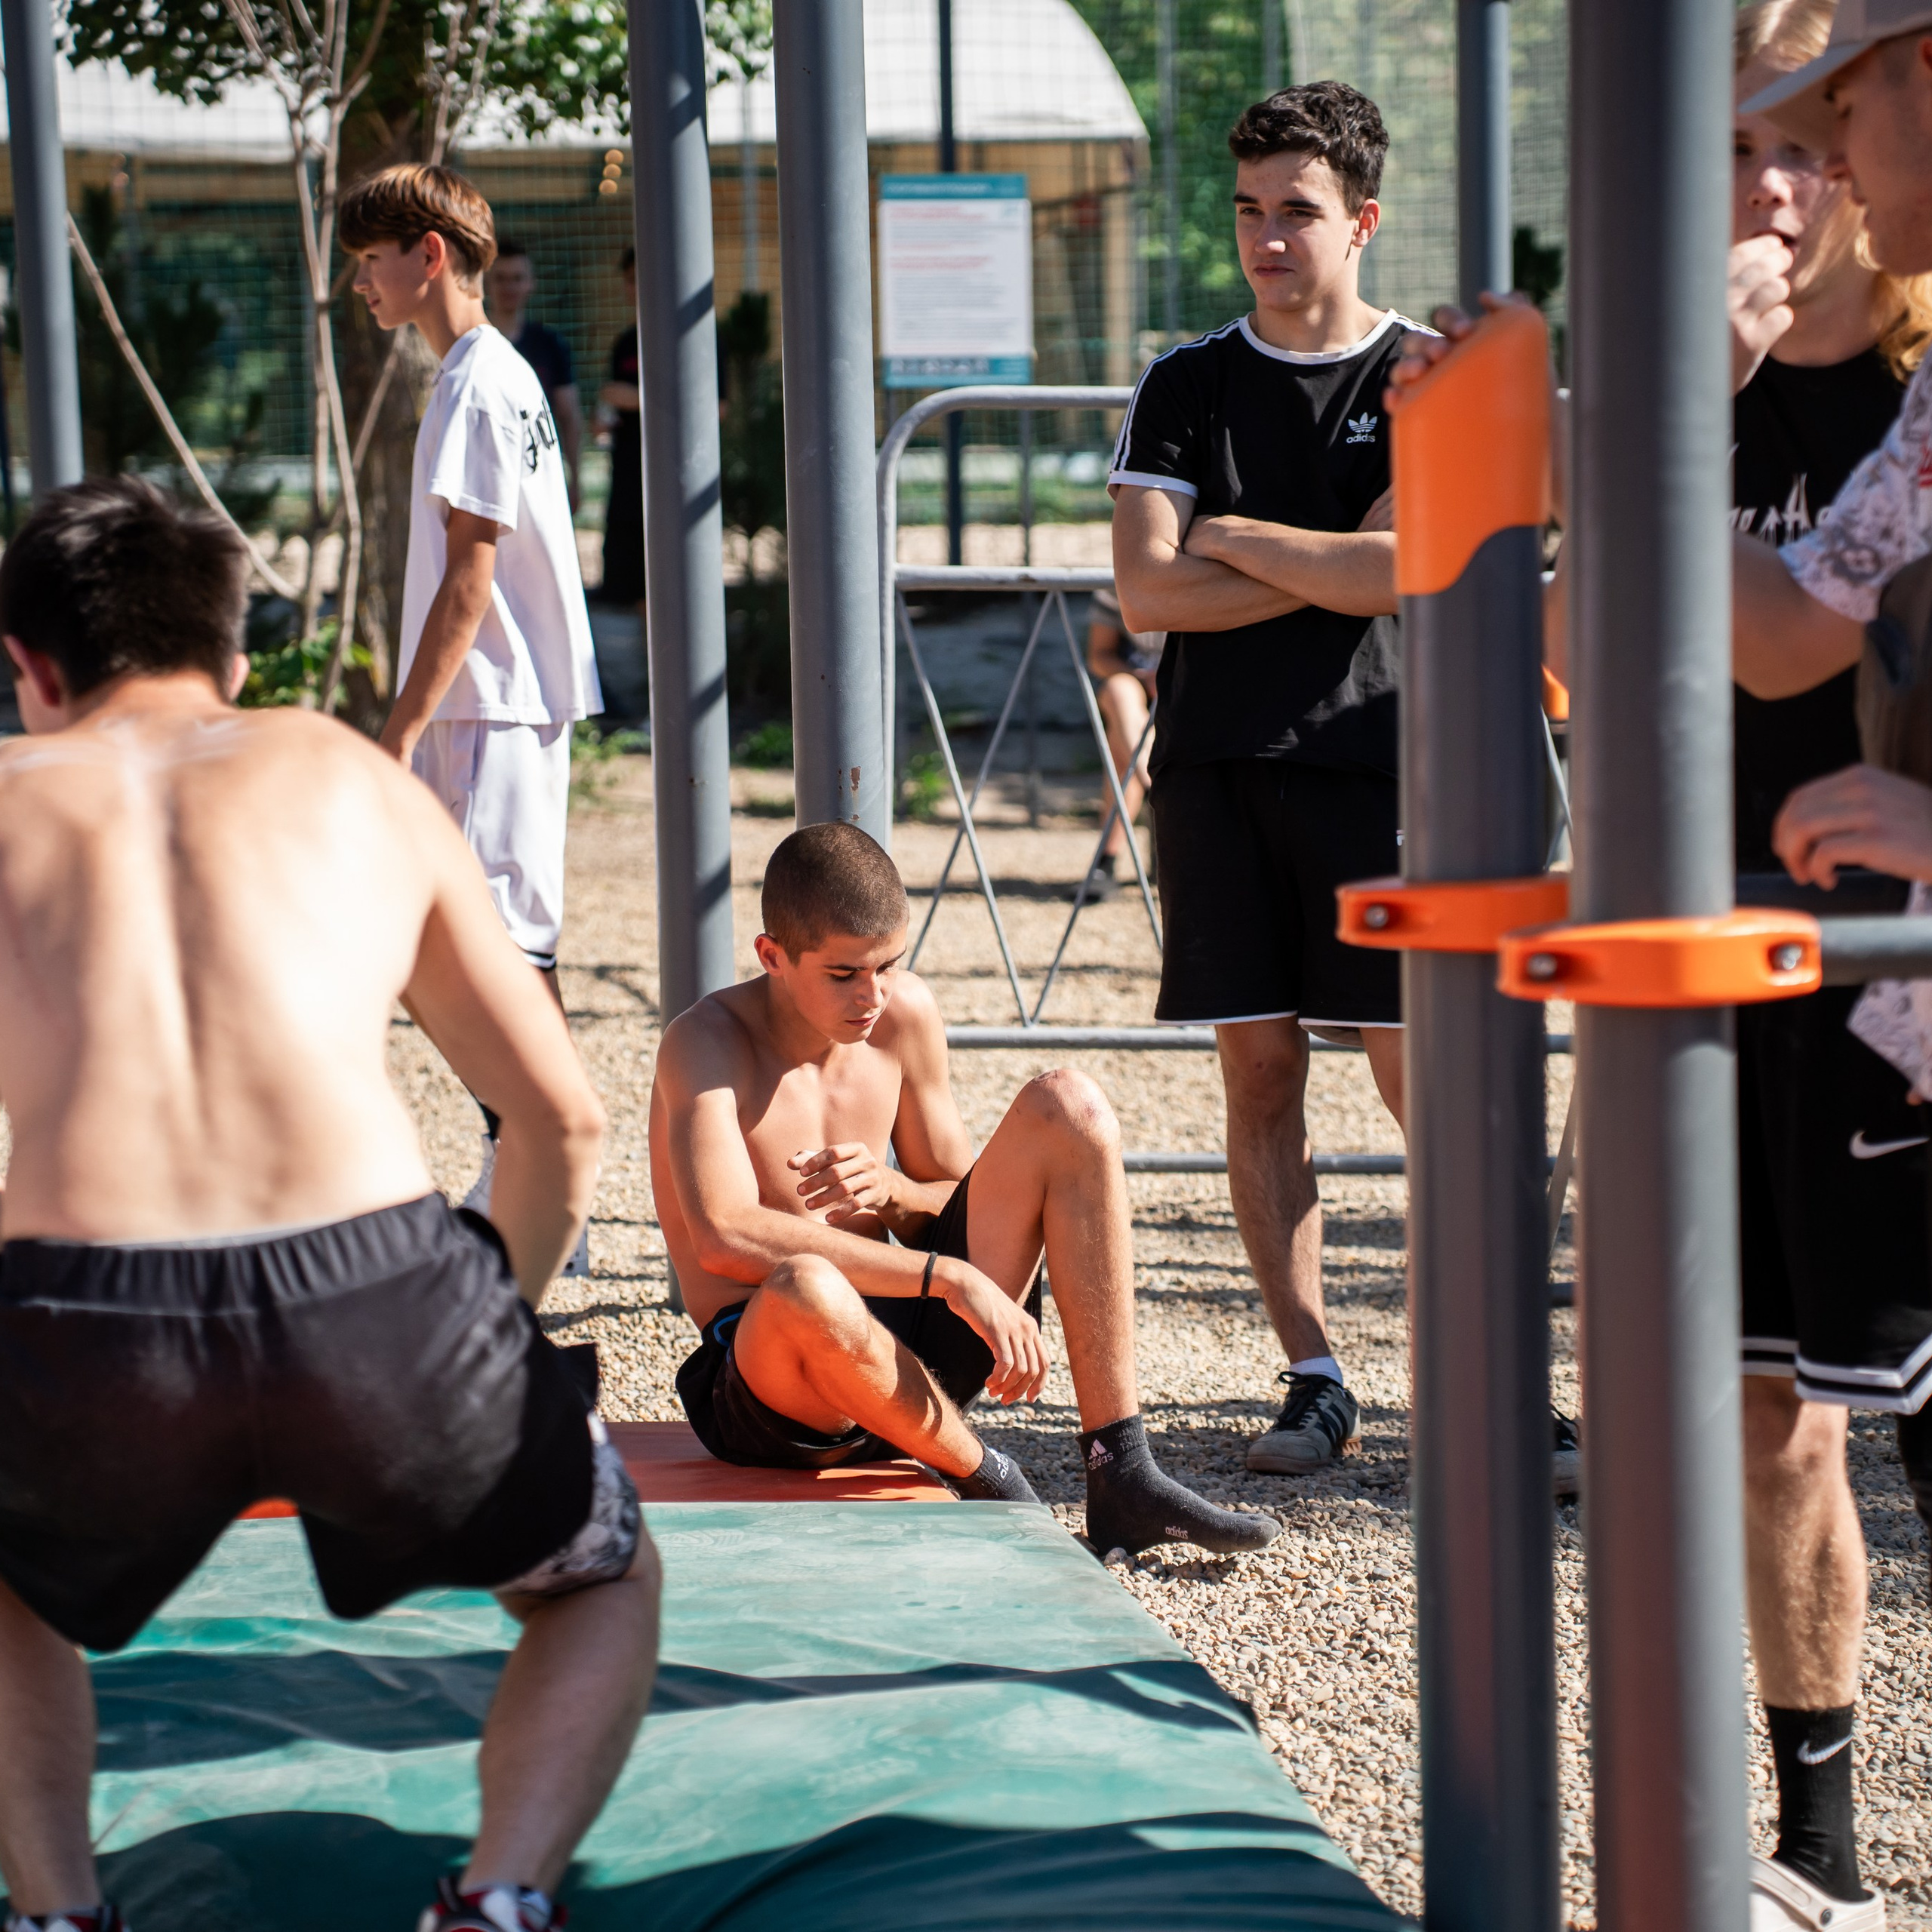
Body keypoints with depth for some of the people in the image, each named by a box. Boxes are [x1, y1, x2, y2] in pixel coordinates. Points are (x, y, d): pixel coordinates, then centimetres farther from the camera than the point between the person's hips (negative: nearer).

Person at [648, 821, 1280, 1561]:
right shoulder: (707, 1041, -14)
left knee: (1068, 1109, -8)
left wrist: (892, 1190, -11)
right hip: (768, 1387, -6)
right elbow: (725, 1236, -30)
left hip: (907, 1351, 6)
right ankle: (987, 1485, -13)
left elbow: (962, 1202, 15)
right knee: (806, 1291, -43)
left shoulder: (904, 1014, 4)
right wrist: (949, 1276, -32)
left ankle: (1120, 1474, -15)